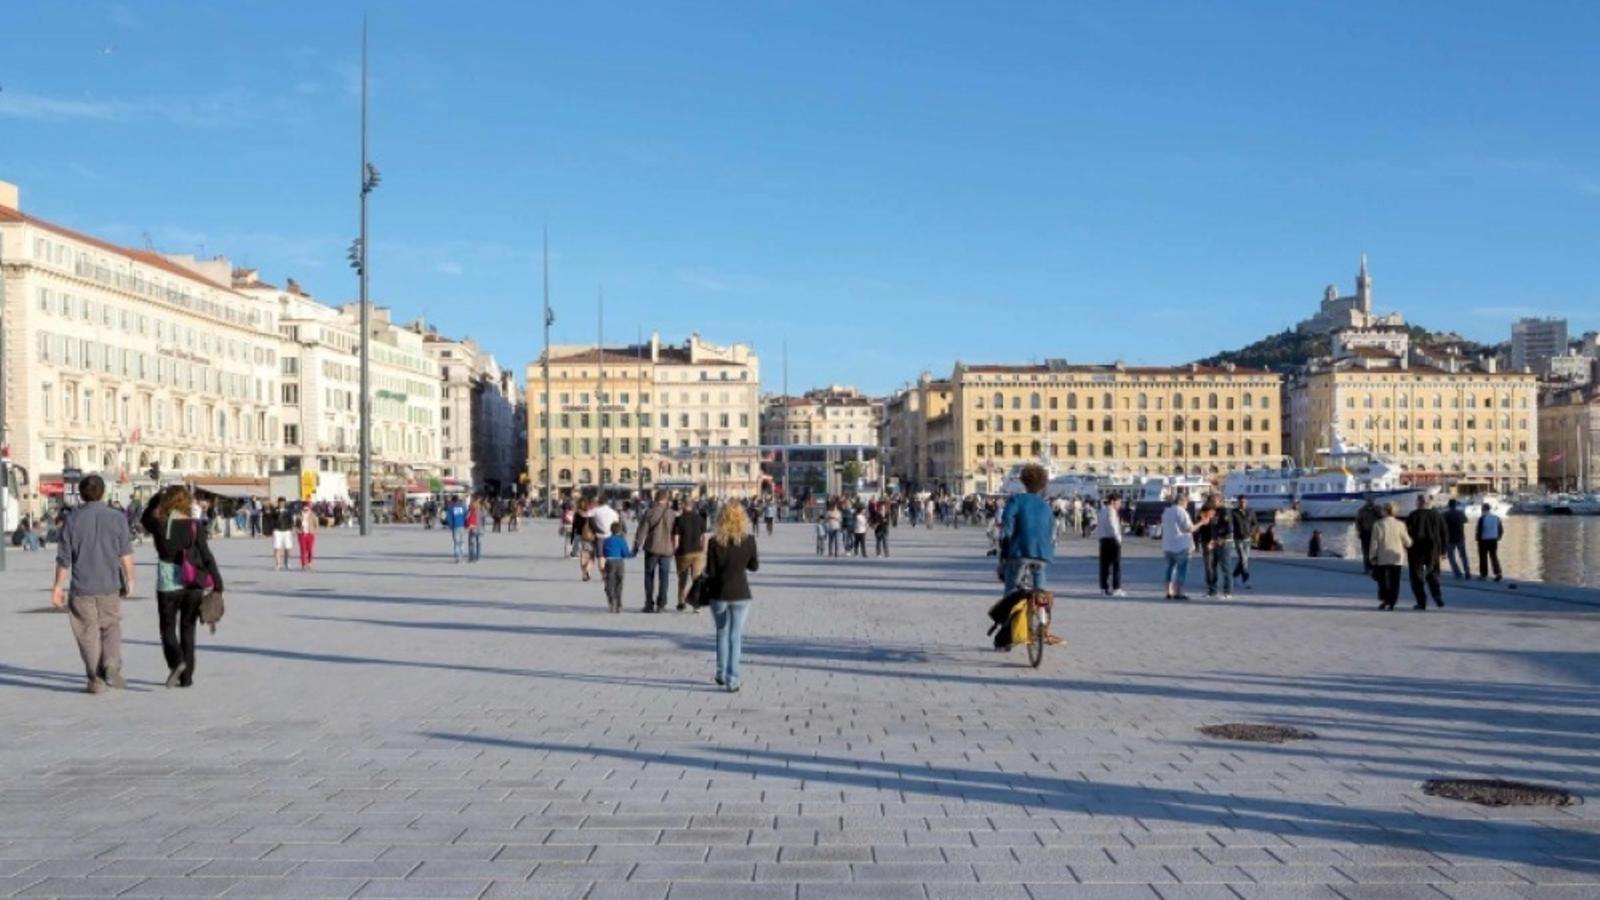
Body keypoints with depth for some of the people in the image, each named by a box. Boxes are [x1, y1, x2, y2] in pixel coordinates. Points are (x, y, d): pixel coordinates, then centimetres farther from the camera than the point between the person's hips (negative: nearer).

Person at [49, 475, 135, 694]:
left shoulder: (72, 521, -4)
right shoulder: (117, 518, -3)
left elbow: (64, 559, -1)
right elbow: (126, 554, -4)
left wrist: (58, 587, 9)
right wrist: (129, 580, 7)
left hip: (82, 587, -1)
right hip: (110, 585, 1)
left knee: (89, 634, 7)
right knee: (111, 627, 16)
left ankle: (96, 680, 10)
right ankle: (112, 667, -5)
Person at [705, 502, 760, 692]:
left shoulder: (715, 541, -10)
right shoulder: (749, 540, -7)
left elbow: (710, 570, -8)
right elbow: (754, 566, 2)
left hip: (719, 593, 0)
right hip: (740, 594, 0)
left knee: (722, 633, 18)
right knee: (736, 636, 4)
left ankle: (722, 674, 26)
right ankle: (732, 680, 0)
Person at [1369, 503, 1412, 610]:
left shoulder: (1377, 525, -7)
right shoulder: (1400, 525, -5)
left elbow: (1374, 542, -6)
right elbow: (1407, 542, 2)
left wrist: (1372, 556, 2)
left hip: (1382, 558, -1)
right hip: (1397, 557, 1)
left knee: (1382, 580, 12)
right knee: (1394, 581, 6)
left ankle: (1384, 599, -1)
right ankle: (1391, 602, 2)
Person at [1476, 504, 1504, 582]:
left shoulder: (1482, 518, -13)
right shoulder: (1496, 518, 4)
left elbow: (1479, 530, -14)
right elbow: (1501, 530, 8)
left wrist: (1477, 538, 1)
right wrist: (1498, 537, 18)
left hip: (1484, 540, -5)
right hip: (1494, 540, 5)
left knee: (1483, 558, 4)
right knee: (1494, 557, 10)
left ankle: (1483, 574, 9)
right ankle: (1497, 573, 0)